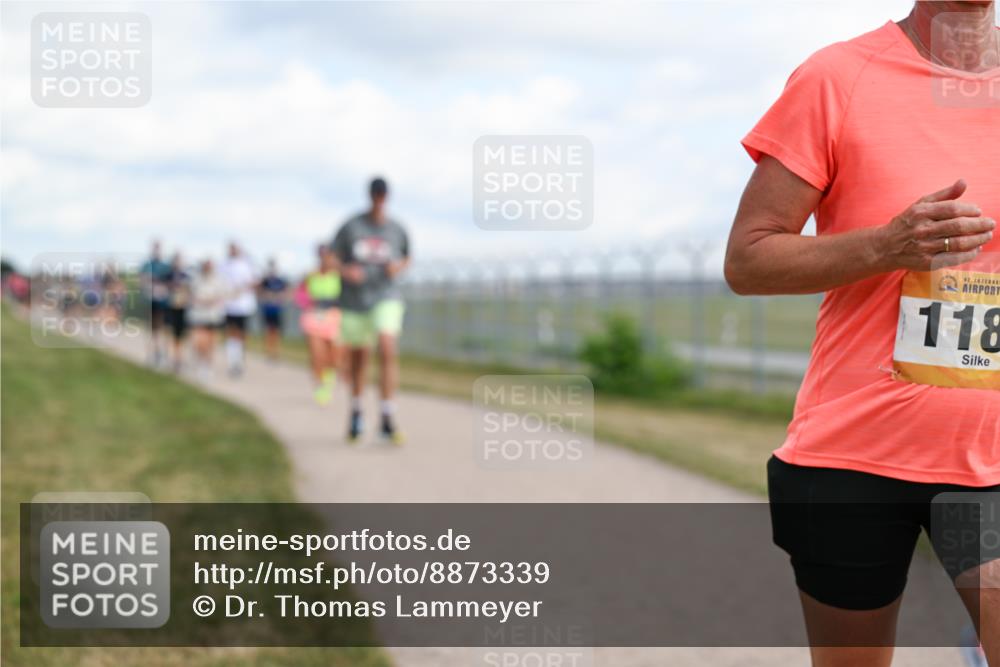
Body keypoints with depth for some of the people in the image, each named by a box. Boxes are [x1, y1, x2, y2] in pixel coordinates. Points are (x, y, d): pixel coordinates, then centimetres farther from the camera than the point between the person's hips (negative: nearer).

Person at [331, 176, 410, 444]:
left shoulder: (397, 230, -1)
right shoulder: (350, 226, -4)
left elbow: (407, 258, 17)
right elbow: (332, 259, 4)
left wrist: (398, 267, -6)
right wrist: (345, 271, -17)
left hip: (386, 299, -1)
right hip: (354, 301, 1)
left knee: (387, 351, -21)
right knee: (357, 359, 11)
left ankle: (388, 420, -19)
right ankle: (356, 411, 36)